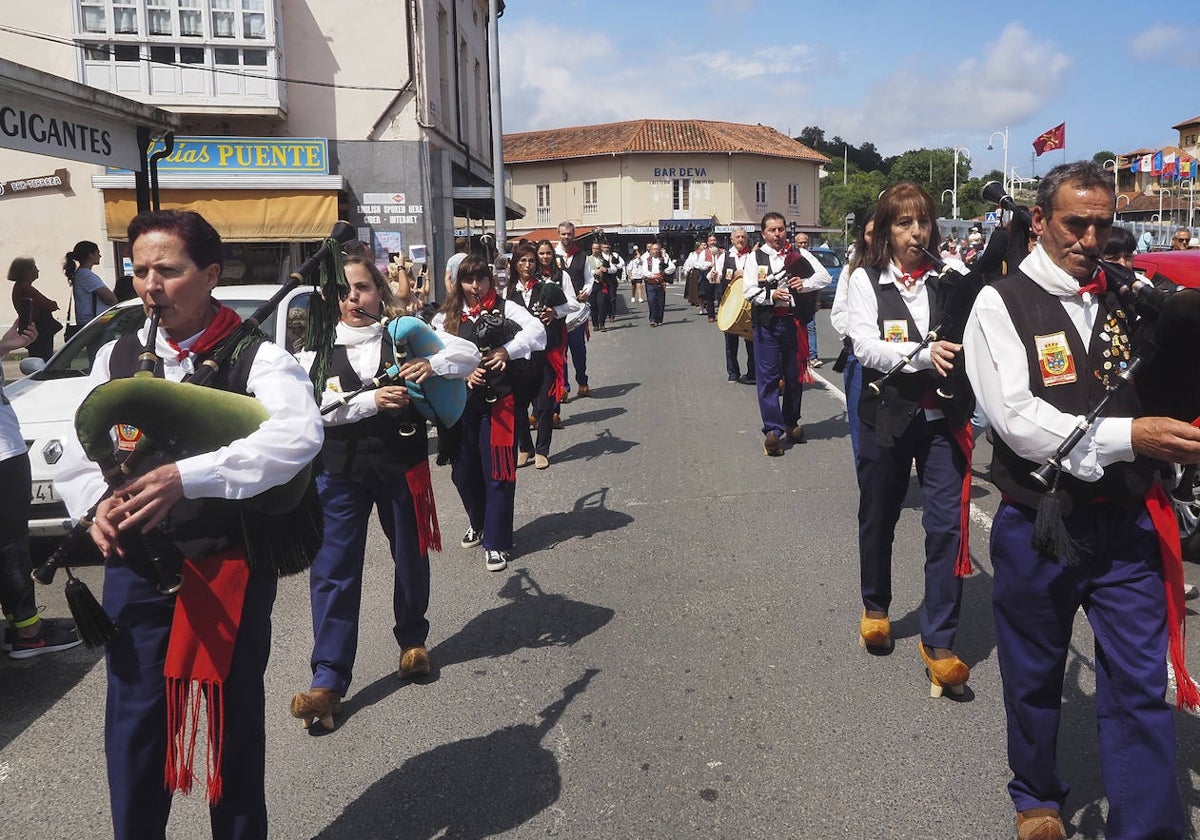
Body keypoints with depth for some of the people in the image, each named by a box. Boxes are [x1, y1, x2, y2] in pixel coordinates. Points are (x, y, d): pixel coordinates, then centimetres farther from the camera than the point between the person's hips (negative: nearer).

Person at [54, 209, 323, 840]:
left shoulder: (257, 360, -10)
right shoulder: (116, 358, 7)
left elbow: (299, 436, -28)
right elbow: (77, 457, 8)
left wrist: (186, 476, -35)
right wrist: (97, 503, -14)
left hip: (232, 569, -3)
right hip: (135, 569, 4)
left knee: (235, 720, 13)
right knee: (133, 723, 12)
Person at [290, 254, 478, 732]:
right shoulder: (316, 347, 0)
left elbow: (469, 354, -3)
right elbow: (316, 406, -13)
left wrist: (433, 364, -23)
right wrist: (372, 400, -24)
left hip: (402, 465, 1)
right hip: (340, 471, 0)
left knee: (410, 558, 15)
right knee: (332, 571, -2)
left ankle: (413, 640, 39)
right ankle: (328, 679, 5)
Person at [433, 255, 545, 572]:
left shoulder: (505, 308, 1)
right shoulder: (446, 317, 8)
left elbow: (537, 330, -15)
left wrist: (507, 351, -28)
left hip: (498, 400, -3)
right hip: (460, 402, 3)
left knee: (497, 472, -1)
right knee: (463, 472, 13)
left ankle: (496, 542, 11)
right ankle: (479, 524, 40)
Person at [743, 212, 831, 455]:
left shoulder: (799, 255, 8)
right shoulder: (756, 257, 4)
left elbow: (825, 276, 4)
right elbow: (748, 290, -4)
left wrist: (805, 284, -13)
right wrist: (771, 295, -19)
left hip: (794, 323, 2)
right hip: (767, 323, -2)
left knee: (794, 375, 11)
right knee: (768, 377, -5)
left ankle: (791, 424, 26)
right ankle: (773, 430, -3)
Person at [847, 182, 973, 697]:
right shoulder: (866, 280, -2)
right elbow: (865, 345, -15)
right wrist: (923, 354, -29)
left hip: (942, 416, 1)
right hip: (887, 416, 0)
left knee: (946, 525, -6)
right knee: (878, 518, 15)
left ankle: (938, 642, 4)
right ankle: (875, 606, 40)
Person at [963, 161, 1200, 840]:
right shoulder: (1001, 304, -8)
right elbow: (1017, 420, -18)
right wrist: (1127, 437, -24)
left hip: (1126, 526, 3)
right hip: (1039, 528, -2)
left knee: (1142, 685, 6)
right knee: (1036, 679, 16)